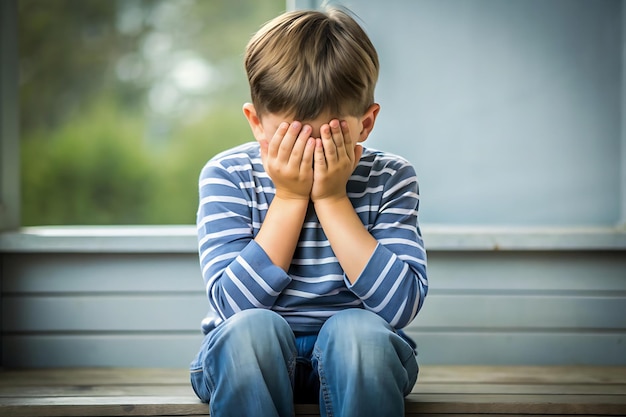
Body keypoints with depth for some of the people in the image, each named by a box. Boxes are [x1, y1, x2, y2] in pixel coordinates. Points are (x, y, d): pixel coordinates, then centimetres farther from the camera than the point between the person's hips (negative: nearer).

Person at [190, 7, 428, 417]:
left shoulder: (389, 179, -5)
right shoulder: (227, 176, -7)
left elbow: (401, 306, -17)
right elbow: (234, 305, -16)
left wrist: (332, 199, -18)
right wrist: (289, 198, -18)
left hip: (354, 356, 0)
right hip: (250, 357, 0)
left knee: (357, 328, -32)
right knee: (251, 327, -32)